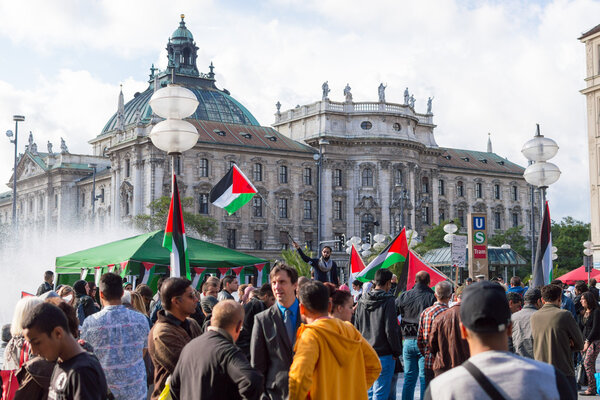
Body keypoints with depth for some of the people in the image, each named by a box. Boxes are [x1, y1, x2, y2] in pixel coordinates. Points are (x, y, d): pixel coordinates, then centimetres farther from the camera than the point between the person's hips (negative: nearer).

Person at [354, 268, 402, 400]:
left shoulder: (362, 301, 7)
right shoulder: (388, 301, -12)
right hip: (384, 355, -6)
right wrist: (397, 351, -4)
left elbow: (356, 328, 12)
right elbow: (391, 329, -15)